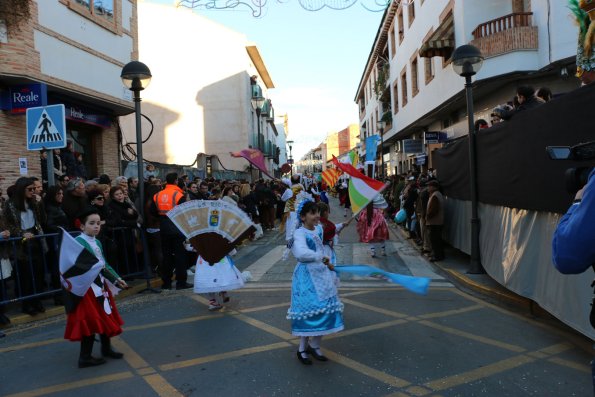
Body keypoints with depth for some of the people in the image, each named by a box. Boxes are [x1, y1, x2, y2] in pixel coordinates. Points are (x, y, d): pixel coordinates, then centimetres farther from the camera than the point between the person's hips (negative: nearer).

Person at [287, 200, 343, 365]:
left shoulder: (319, 229, 6)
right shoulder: (300, 233, -18)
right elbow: (300, 253, -36)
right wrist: (322, 257, -24)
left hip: (321, 274, 7)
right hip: (307, 276, -7)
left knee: (325, 310, 10)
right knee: (308, 311, -1)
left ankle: (315, 346, 27)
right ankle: (302, 349, 19)